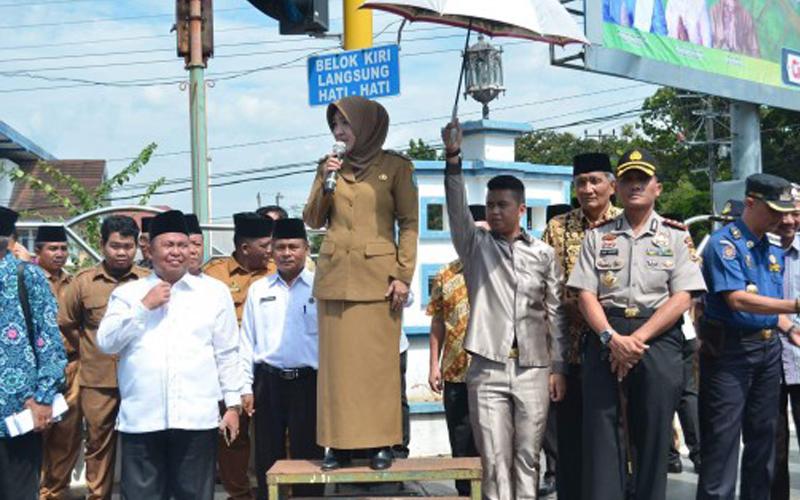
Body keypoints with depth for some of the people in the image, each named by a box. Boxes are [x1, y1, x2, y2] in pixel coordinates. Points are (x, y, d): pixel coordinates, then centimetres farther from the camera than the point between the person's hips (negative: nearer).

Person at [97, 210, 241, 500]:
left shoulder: (215, 291, 10)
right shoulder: (128, 293, 11)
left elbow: (227, 354, 9)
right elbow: (106, 343, 1)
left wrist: (233, 404, 5)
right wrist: (144, 307, -6)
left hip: (197, 418, 0)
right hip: (140, 418, 1)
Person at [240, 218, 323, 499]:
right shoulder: (258, 290, 8)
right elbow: (246, 341, 9)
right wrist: (246, 387, 5)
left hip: (308, 381, -2)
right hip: (268, 382, 2)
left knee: (306, 455, 3)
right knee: (267, 456, 8)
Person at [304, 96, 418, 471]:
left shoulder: (396, 166, 2)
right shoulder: (330, 166, 14)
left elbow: (409, 223, -2)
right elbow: (313, 220, 10)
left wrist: (403, 275, -10)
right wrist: (323, 181, -4)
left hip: (377, 275, -3)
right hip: (334, 275, 4)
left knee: (378, 362, -2)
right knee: (338, 362, 3)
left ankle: (380, 443, 5)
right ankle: (339, 443, 9)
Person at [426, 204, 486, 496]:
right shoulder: (445, 277, 8)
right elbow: (437, 323, 11)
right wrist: (434, 365, 5)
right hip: (456, 373, 3)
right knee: (461, 442, 10)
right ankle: (466, 493, 22)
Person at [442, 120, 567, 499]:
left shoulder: (544, 254, 8)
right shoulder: (475, 246, 7)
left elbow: (555, 313, 8)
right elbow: (456, 209, -10)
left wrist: (558, 367, 3)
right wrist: (453, 158, -23)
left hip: (533, 370, 1)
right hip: (488, 369, -1)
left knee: (527, 458, 5)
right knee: (494, 460, -2)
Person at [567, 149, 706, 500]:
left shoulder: (676, 236, 8)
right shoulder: (598, 235, 12)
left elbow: (682, 297, -2)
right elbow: (586, 294, 3)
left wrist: (638, 339, -13)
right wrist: (611, 338, -14)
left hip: (658, 338, -1)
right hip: (605, 338, 1)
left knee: (652, 434, 0)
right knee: (601, 433, -4)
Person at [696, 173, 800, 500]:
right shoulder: (724, 243, -12)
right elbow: (737, 300, -22)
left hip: (768, 348, 8)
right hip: (729, 350, -8)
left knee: (763, 434, 14)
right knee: (722, 439, -5)